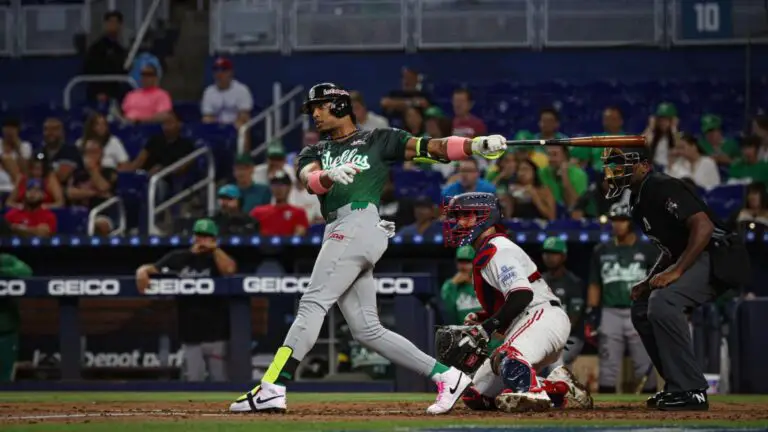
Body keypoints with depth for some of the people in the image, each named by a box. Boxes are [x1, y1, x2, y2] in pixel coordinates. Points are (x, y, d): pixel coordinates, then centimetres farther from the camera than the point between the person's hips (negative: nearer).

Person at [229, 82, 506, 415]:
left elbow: (429, 148, 1)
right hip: (338, 233, 7)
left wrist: (477, 145, -15)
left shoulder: (378, 141, 11)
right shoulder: (314, 153, 25)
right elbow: (310, 179, 1)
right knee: (366, 330, 3)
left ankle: (272, 388, -21)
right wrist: (331, 175, -23)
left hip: (360, 223, -7)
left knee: (313, 303, -15)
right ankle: (446, 376, 6)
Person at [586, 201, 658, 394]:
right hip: (610, 314, 2)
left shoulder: (647, 250, 4)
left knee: (645, 367, -3)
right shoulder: (601, 251, 11)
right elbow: (594, 286, 13)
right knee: (608, 367, 1)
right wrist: (591, 315, 5)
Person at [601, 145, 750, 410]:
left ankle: (692, 391, -25)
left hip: (717, 259, -11)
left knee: (662, 301, -29)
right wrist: (648, 282, 12)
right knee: (641, 307, 14)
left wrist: (675, 271, -28)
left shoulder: (663, 187, -15)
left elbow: (703, 226, -26)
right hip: (690, 260, 11)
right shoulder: (639, 200, 15)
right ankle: (677, 386, 15)